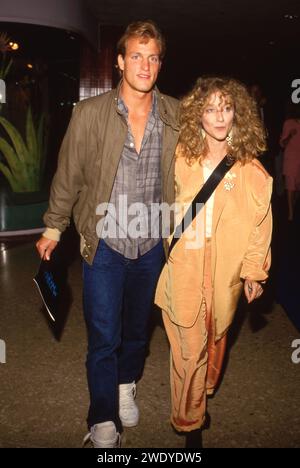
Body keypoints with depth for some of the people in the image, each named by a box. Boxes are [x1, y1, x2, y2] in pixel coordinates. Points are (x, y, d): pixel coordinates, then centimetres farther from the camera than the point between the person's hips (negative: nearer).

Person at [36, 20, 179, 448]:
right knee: (104, 337, 3)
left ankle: (126, 386, 48)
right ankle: (103, 420, 24)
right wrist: (54, 227, 5)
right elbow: (68, 175, -1)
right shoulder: (90, 113, -9)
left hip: (152, 244, 3)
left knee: (138, 328, 20)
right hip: (105, 243, -2)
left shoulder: (176, 116, -4)